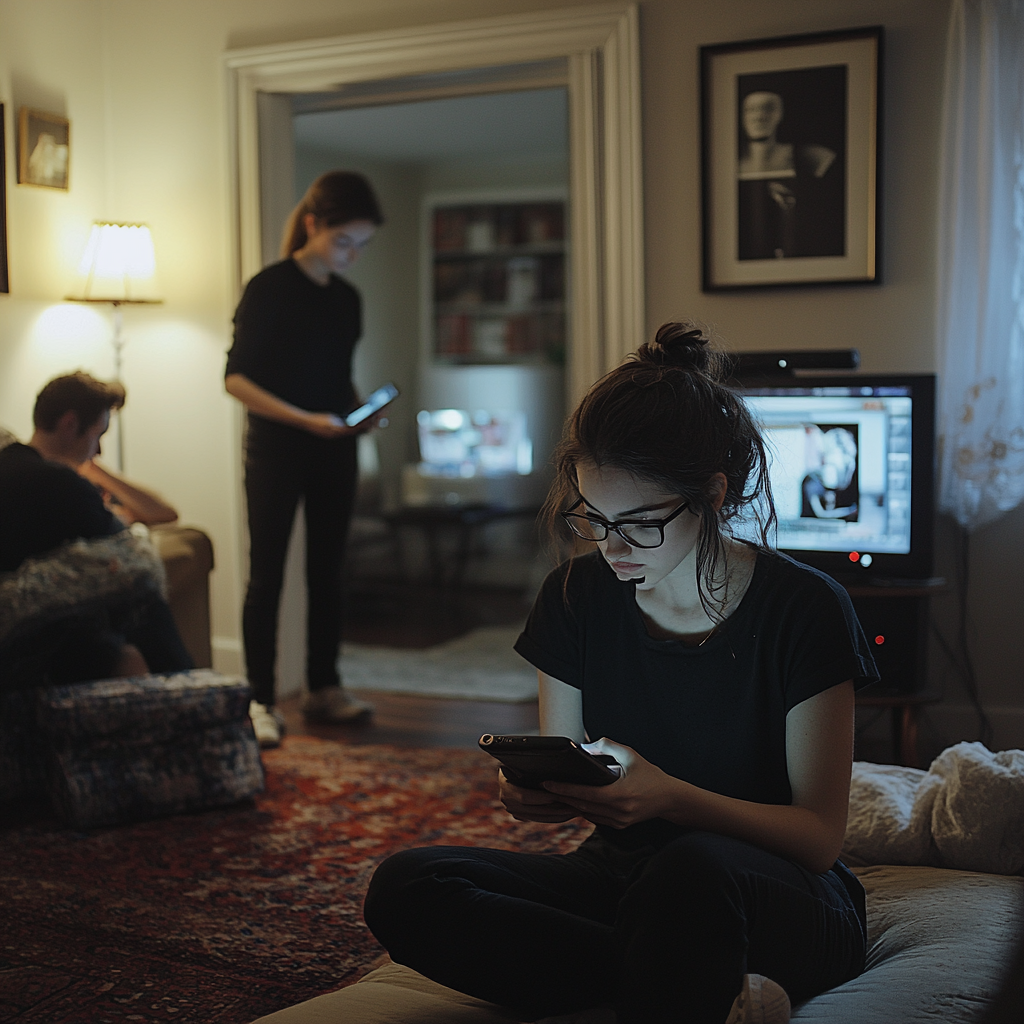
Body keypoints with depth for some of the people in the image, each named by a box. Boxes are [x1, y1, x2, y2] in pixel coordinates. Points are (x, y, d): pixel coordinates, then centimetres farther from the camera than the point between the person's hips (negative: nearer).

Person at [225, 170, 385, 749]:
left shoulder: (348, 299, 9)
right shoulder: (269, 288, -9)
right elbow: (237, 378, -11)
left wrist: (358, 414, -2)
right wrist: (306, 419, -20)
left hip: (334, 452, 6)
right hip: (276, 448, -6)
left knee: (328, 572, 10)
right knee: (266, 575, -2)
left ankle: (324, 688, 20)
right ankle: (261, 701, 4)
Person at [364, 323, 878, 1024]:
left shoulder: (806, 609, -11)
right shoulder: (578, 595, 1)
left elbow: (819, 836, -11)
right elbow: (566, 777, 10)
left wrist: (669, 798, -29)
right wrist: (539, 791, -17)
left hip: (779, 898, -6)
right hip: (623, 878, 6)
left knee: (690, 868, -44)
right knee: (404, 890, -23)